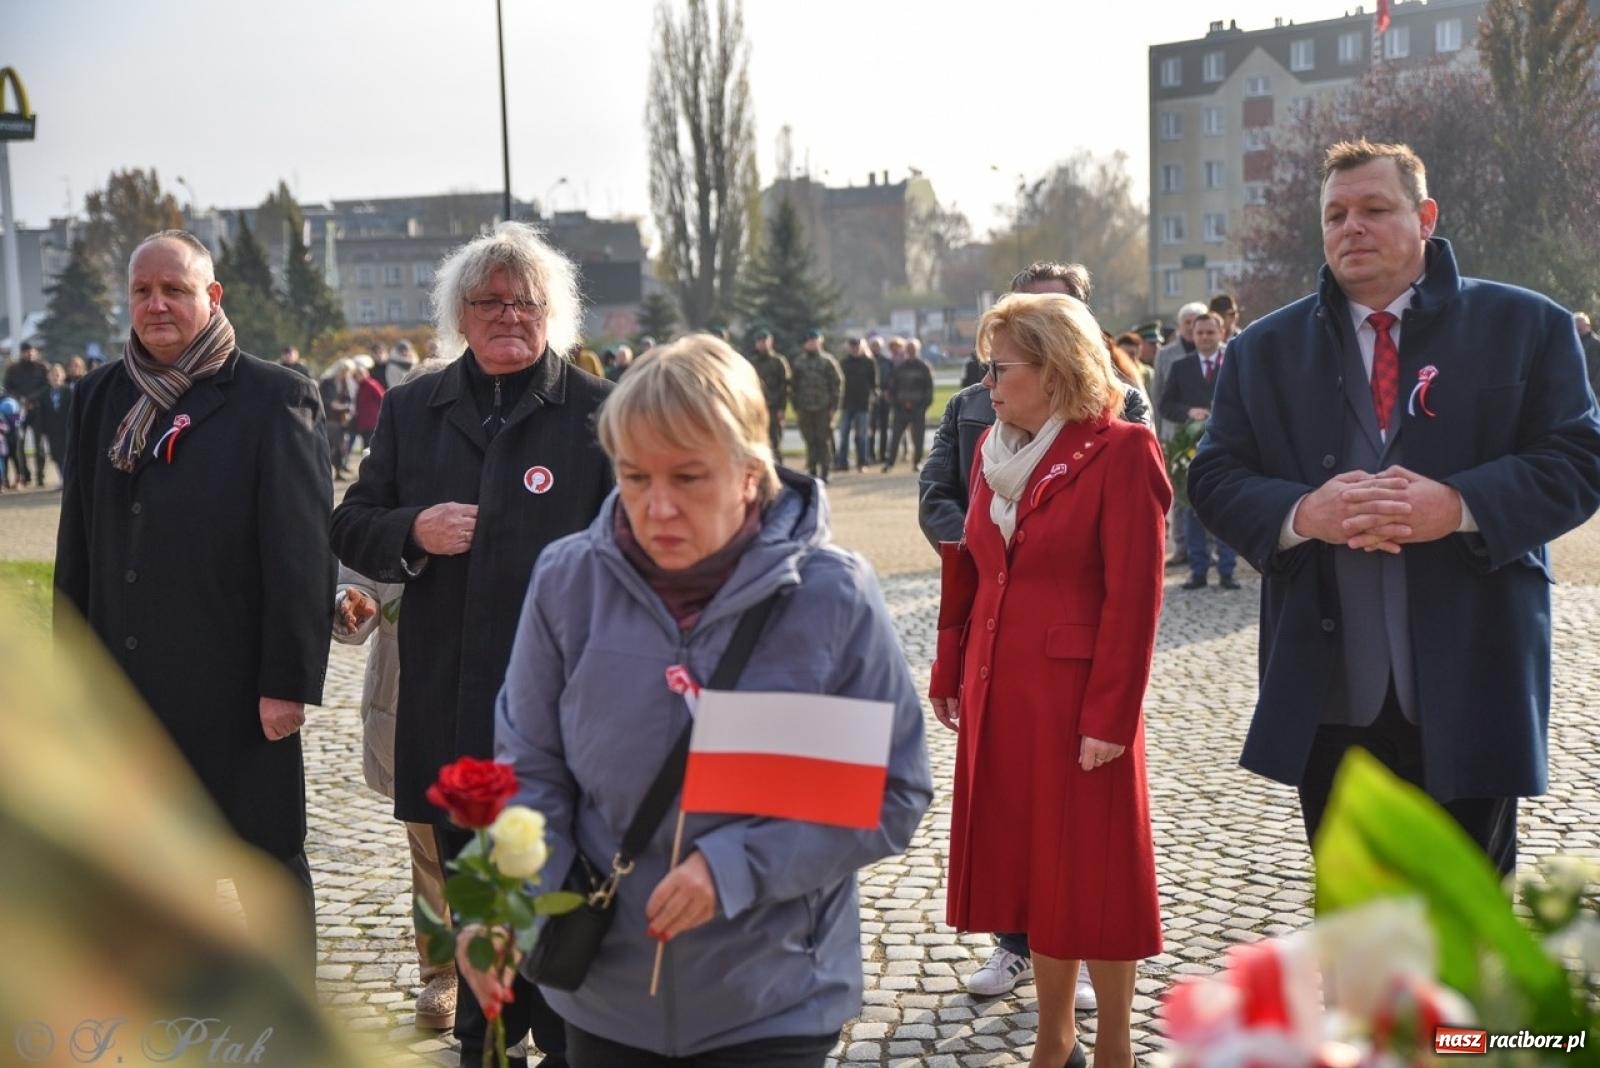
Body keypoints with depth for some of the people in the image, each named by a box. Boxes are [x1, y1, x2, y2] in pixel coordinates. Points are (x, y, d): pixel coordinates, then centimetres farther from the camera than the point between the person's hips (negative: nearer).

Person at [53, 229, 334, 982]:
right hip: (125, 687, 5)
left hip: (237, 692, -5)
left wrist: (288, 681, -15)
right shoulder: (100, 397, 9)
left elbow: (302, 551, -12)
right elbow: (77, 544, 12)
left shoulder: (272, 399, -8)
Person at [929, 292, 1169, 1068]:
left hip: (1077, 695, -7)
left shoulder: (1120, 452, -11)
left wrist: (1110, 715, -17)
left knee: (1091, 872, 4)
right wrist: (950, 673, 11)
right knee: (1030, 862, 15)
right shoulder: (993, 449, 10)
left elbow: (1133, 595, -15)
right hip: (998, 693, 7)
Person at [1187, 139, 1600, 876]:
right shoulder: (1265, 348, 9)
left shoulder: (1526, 327, 3)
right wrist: (1300, 513, -17)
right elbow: (1215, 479, 3)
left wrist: (1460, 506, -21)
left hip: (1470, 683, -1)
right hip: (1328, 688, 2)